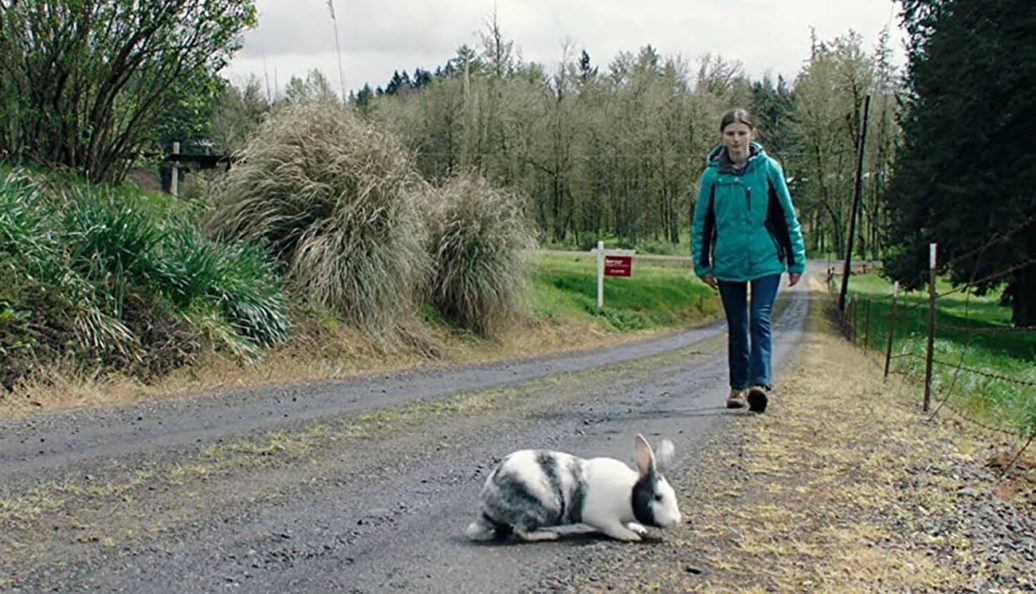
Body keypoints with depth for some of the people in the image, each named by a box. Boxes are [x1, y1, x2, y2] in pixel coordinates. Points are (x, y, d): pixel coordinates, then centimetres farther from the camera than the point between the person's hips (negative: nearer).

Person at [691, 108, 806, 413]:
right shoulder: (713, 174, 1)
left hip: (766, 260, -2)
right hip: (728, 263, 2)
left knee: (760, 320, -13)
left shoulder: (768, 168, -2)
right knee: (737, 327, 10)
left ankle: (760, 382, -18)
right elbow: (701, 223, 8)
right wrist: (703, 265, 6)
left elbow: (787, 216, 4)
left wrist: (796, 260, 3)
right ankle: (738, 385, 20)